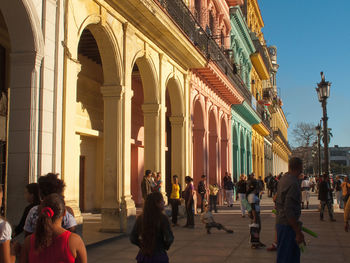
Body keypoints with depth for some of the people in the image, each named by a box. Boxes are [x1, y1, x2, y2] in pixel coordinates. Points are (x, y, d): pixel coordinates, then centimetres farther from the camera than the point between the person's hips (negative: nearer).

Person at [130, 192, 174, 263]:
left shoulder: (140, 218, -3)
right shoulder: (163, 218, -14)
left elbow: (133, 239, 1)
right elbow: (169, 239, -16)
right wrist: (165, 246, 4)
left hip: (143, 256, 4)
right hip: (159, 256, -4)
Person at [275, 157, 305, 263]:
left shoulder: (283, 179, 8)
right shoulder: (293, 183, -21)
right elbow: (289, 210, -25)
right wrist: (298, 232, -21)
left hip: (281, 222, 10)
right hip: (288, 225, -10)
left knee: (295, 254, 19)